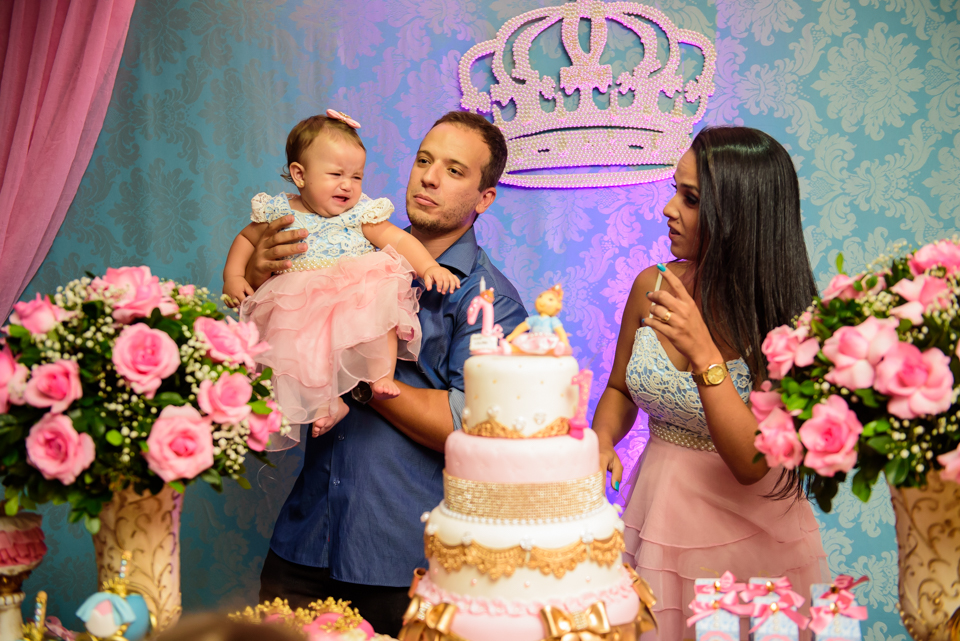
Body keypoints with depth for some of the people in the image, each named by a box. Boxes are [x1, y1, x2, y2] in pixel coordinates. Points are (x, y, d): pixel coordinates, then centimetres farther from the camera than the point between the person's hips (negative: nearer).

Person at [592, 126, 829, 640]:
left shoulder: (786, 319, -18)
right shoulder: (652, 287, -4)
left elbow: (753, 465, -23)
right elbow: (620, 390, 12)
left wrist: (703, 355, -31)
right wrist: (601, 444, -9)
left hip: (746, 535, -4)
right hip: (656, 518, 4)